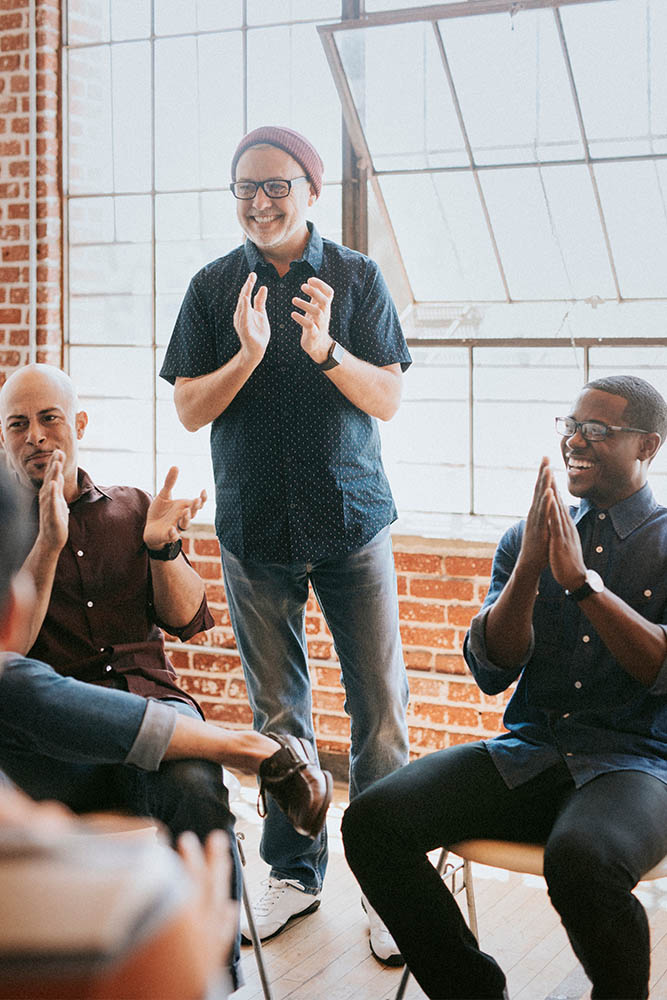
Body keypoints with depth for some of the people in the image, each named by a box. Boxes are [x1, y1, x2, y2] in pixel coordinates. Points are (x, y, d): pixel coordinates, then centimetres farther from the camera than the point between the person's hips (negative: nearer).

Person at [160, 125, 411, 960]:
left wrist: (325, 349, -21)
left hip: (351, 521, -1)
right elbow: (189, 409, 0)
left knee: (381, 706, -3)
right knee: (276, 709, 10)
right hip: (255, 525, 2)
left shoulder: (356, 277, 1)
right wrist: (248, 354, -17)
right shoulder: (214, 287, 4)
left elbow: (388, 400, -4)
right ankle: (294, 872, 24)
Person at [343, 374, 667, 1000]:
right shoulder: (526, 540, 14)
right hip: (527, 755, 4)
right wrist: (528, 569, -9)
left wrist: (581, 579, -16)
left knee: (579, 859, -38)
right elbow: (491, 672, 5)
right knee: (371, 820, -20)